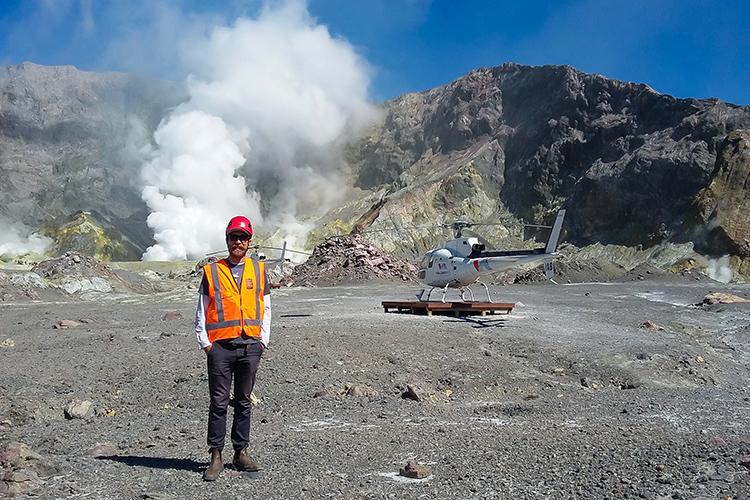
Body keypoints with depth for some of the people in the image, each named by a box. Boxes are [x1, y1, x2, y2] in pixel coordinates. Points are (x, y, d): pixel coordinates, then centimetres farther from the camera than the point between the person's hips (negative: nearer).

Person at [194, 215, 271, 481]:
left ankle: (241, 452, 19)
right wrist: (205, 343, -2)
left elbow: (266, 308, 13)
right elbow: (201, 311, 6)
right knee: (219, 402, 0)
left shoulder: (258, 269, 10)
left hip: (250, 347, 2)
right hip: (220, 347, -2)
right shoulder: (212, 271, 4)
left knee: (244, 402, 10)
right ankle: (216, 456, 7)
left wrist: (263, 340, 5)